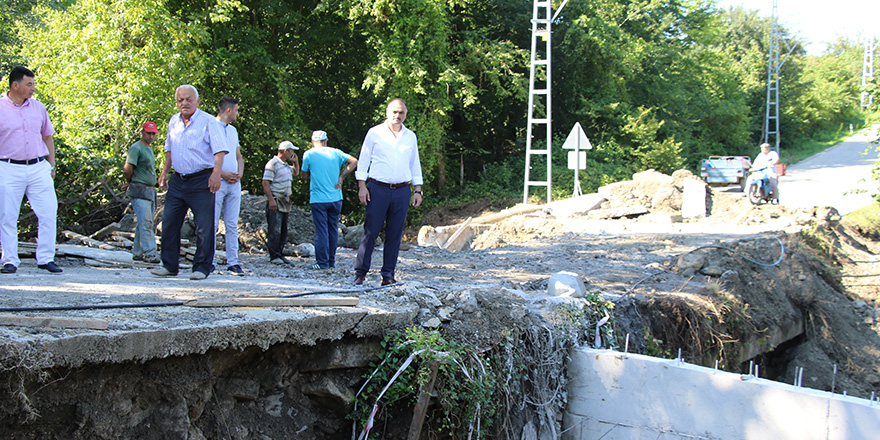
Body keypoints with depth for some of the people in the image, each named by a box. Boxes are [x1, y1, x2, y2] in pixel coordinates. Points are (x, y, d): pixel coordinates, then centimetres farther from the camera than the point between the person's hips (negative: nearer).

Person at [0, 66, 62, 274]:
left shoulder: (38, 107, 11)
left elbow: (47, 137, 19)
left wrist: (51, 164, 15)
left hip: (38, 167, 3)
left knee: (49, 213, -3)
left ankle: (46, 258, 6)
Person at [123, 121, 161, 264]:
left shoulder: (150, 149, 21)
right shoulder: (136, 148, -8)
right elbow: (127, 169, -14)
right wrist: (132, 183, 0)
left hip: (150, 191, 9)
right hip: (140, 191, -9)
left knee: (146, 223, 9)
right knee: (145, 223, -13)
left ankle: (137, 252, 15)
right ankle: (149, 253, -15)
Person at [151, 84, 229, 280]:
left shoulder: (208, 122, -6)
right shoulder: (174, 121, 13)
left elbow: (219, 150, -13)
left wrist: (216, 173, -25)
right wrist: (165, 172, 18)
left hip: (201, 180, -6)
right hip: (178, 179, 6)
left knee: (204, 227, -3)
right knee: (169, 222, 5)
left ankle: (202, 267, 6)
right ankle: (169, 265, 14)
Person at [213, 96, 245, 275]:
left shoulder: (233, 130, 21)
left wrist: (239, 173, 6)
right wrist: (222, 174, -14)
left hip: (234, 183, 6)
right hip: (217, 182, -6)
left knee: (232, 225, 4)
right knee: (212, 224, -5)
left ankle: (233, 262, 5)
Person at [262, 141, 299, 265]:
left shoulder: (285, 165, 18)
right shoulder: (273, 164, -9)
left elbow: (296, 172, 38)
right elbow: (265, 183, -15)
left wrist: (296, 161, 19)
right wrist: (271, 200, -23)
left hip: (285, 202, 9)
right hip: (275, 201, -9)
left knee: (283, 230, 9)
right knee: (275, 230, -10)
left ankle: (280, 254, 15)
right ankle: (274, 256, -9)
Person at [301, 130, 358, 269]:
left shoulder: (309, 154, -2)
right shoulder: (335, 153, 6)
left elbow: (304, 175, 6)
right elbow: (354, 161, 3)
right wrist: (341, 176, 3)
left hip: (318, 199, -3)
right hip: (336, 198, 3)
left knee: (321, 230, -2)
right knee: (333, 229, 10)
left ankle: (322, 262, -2)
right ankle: (332, 261, 14)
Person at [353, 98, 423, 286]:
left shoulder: (410, 136, 14)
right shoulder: (375, 133, 5)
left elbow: (415, 165, 19)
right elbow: (363, 160, 6)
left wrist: (418, 190, 11)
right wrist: (362, 186, -3)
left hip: (402, 191, 3)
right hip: (378, 189, -3)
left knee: (394, 234, 3)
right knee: (371, 231, -5)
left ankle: (388, 275, 9)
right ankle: (360, 273, 1)